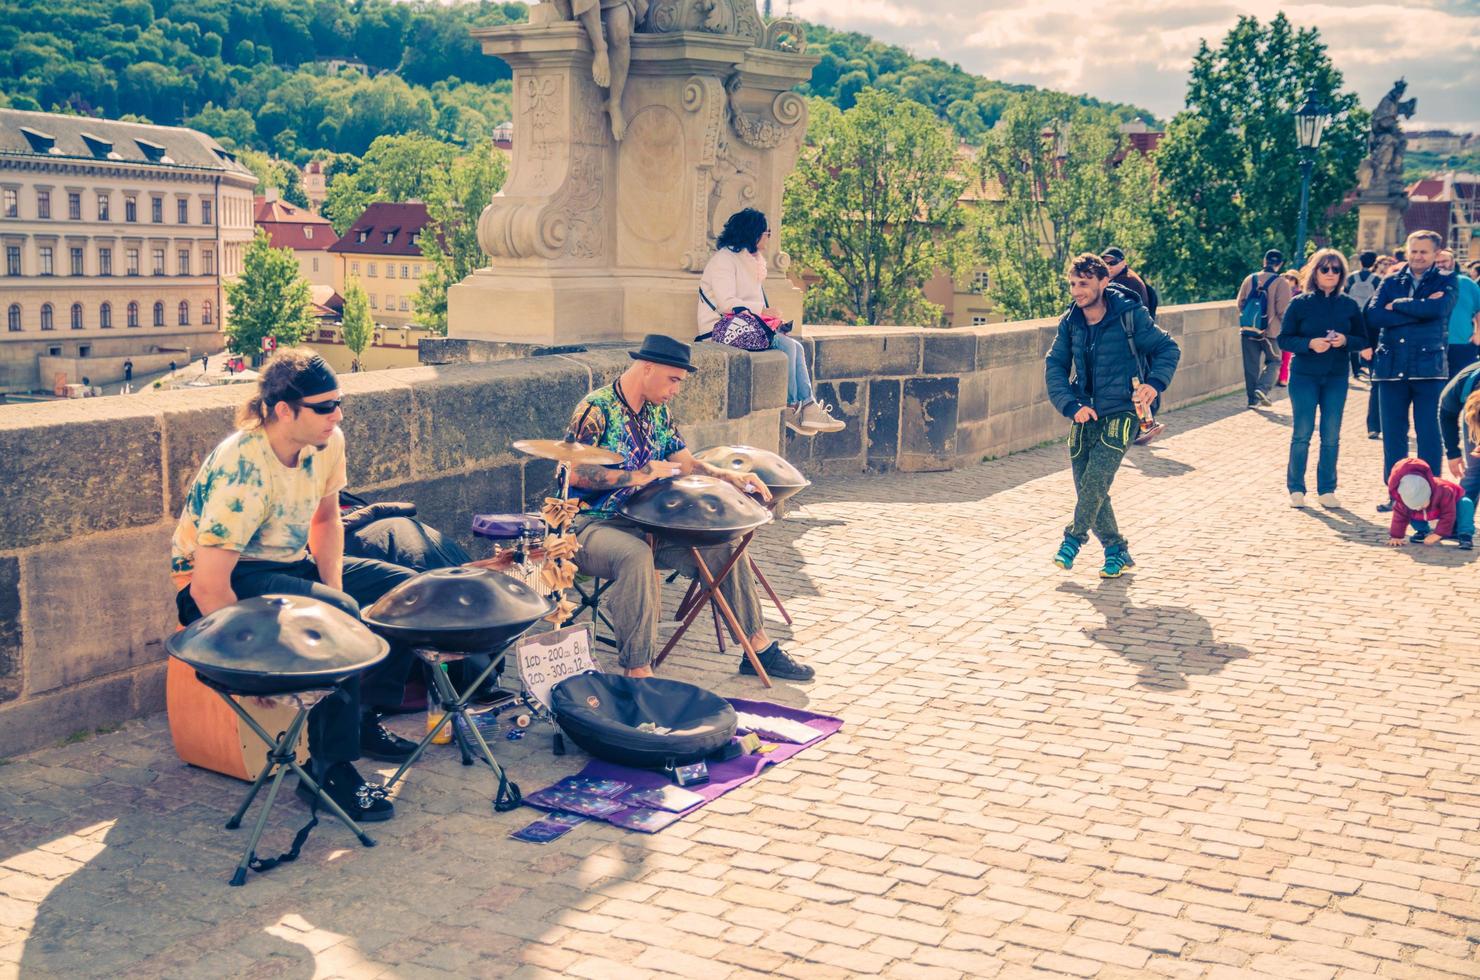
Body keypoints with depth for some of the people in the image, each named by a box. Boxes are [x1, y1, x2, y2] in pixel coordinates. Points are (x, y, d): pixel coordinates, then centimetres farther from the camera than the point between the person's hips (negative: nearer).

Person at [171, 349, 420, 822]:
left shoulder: (327, 442, -7)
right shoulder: (243, 470, -30)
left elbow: (325, 520, 12)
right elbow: (208, 590, -30)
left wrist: (334, 586, -3)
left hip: (291, 564, 9)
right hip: (223, 582, -9)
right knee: (338, 615, -32)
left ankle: (365, 720, 11)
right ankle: (330, 768, -22)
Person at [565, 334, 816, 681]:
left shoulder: (658, 411, 10)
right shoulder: (597, 408, -14)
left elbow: (687, 463, 12)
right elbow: (576, 474, -22)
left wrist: (731, 477, -5)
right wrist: (637, 476, -25)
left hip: (645, 522, 8)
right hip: (590, 525, -8)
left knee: (721, 546, -1)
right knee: (636, 555, -39)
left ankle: (760, 650, 8)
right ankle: (638, 673, -36)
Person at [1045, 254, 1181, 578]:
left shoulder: (1130, 315, -9)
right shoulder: (1070, 323, 2)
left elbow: (1168, 348, 0)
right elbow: (1054, 367, 2)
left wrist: (1155, 382, -17)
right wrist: (1071, 405, -13)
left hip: (1120, 414, -5)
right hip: (1085, 417, 5)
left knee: (1095, 481, -19)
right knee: (1087, 489, 5)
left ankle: (1074, 538, 3)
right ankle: (1117, 551, 21)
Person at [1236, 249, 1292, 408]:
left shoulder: (1250, 279, 1)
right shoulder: (1281, 283, -11)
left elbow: (1240, 303, 7)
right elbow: (1283, 311, -12)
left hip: (1247, 330, 3)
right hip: (1270, 331, -3)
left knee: (1251, 365, 10)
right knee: (1273, 361, 14)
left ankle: (1253, 399, 13)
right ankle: (1262, 389, -8)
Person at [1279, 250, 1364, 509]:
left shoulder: (1349, 305, 4)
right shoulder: (1299, 303, -2)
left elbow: (1363, 340, 7)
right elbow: (1284, 339, -3)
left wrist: (1345, 341, -14)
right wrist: (1310, 343, -19)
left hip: (1336, 378, 2)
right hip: (1304, 376, -2)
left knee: (1331, 437, 3)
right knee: (1302, 434, 0)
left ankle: (1326, 490, 13)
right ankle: (1296, 488, 10)